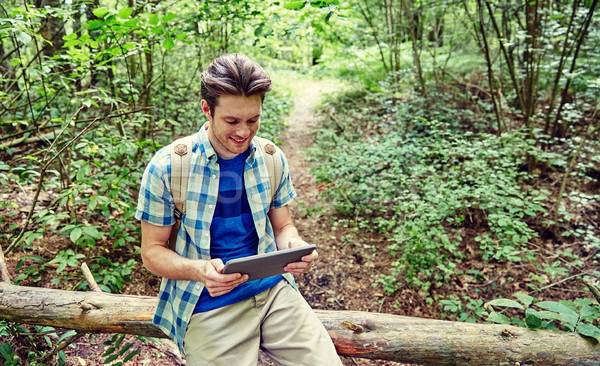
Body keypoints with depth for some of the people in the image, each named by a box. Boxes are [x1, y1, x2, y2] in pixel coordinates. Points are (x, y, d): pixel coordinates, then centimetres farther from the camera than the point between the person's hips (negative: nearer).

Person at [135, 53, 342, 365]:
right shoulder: (166, 167, -9)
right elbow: (152, 252, -3)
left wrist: (294, 246, -13)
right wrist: (200, 270, -23)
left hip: (273, 291, 3)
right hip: (208, 305, -2)